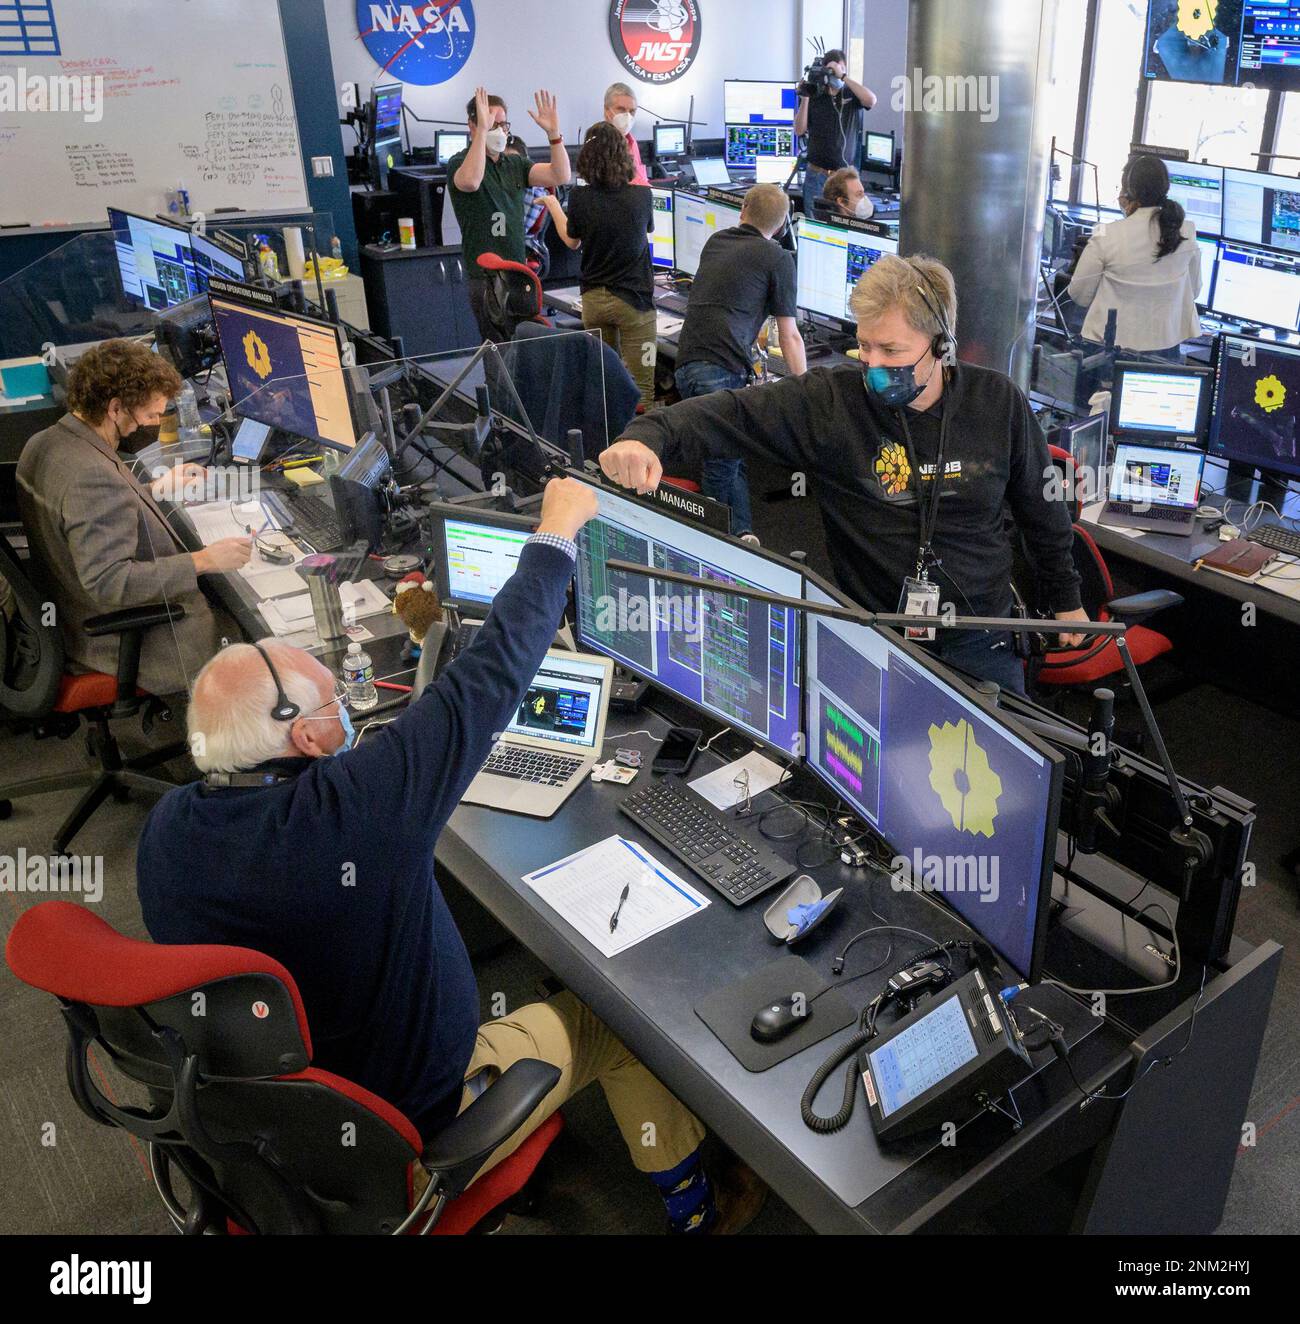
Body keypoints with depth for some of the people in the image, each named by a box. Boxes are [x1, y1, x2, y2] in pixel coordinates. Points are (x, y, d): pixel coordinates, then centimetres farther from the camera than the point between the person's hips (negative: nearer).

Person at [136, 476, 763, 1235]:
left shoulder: (166, 830, -15)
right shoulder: (351, 811, -36)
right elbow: (491, 677, -28)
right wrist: (558, 532, -15)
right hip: (407, 1142, -6)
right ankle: (695, 1210, 35)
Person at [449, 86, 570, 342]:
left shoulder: (515, 164, 13)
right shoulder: (460, 162, -6)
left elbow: (560, 176, 1)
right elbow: (470, 181, -31)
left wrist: (553, 132, -11)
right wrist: (482, 130, -33)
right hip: (486, 275, -7)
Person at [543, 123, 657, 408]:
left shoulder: (580, 198, -8)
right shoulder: (641, 195, -10)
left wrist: (553, 205, 26)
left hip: (593, 299, 3)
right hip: (634, 298, -3)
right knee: (641, 385, -1)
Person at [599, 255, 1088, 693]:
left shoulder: (999, 402, -6)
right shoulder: (829, 401, -13)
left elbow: (1041, 508, 7)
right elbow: (730, 412, -21)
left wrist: (1067, 600, 17)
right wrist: (648, 435, -41)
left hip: (979, 641, 2)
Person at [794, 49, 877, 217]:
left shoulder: (852, 94, 4)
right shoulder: (814, 96, 6)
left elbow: (871, 100, -18)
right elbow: (799, 130, 2)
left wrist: (843, 76, -17)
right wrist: (804, 98, -9)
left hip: (845, 176, -1)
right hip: (816, 176, 1)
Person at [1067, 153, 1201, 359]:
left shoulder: (1107, 237, -15)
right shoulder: (1186, 233, -3)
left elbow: (1079, 295, -4)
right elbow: (1194, 290, 11)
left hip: (1113, 344, -3)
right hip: (1166, 346, 3)